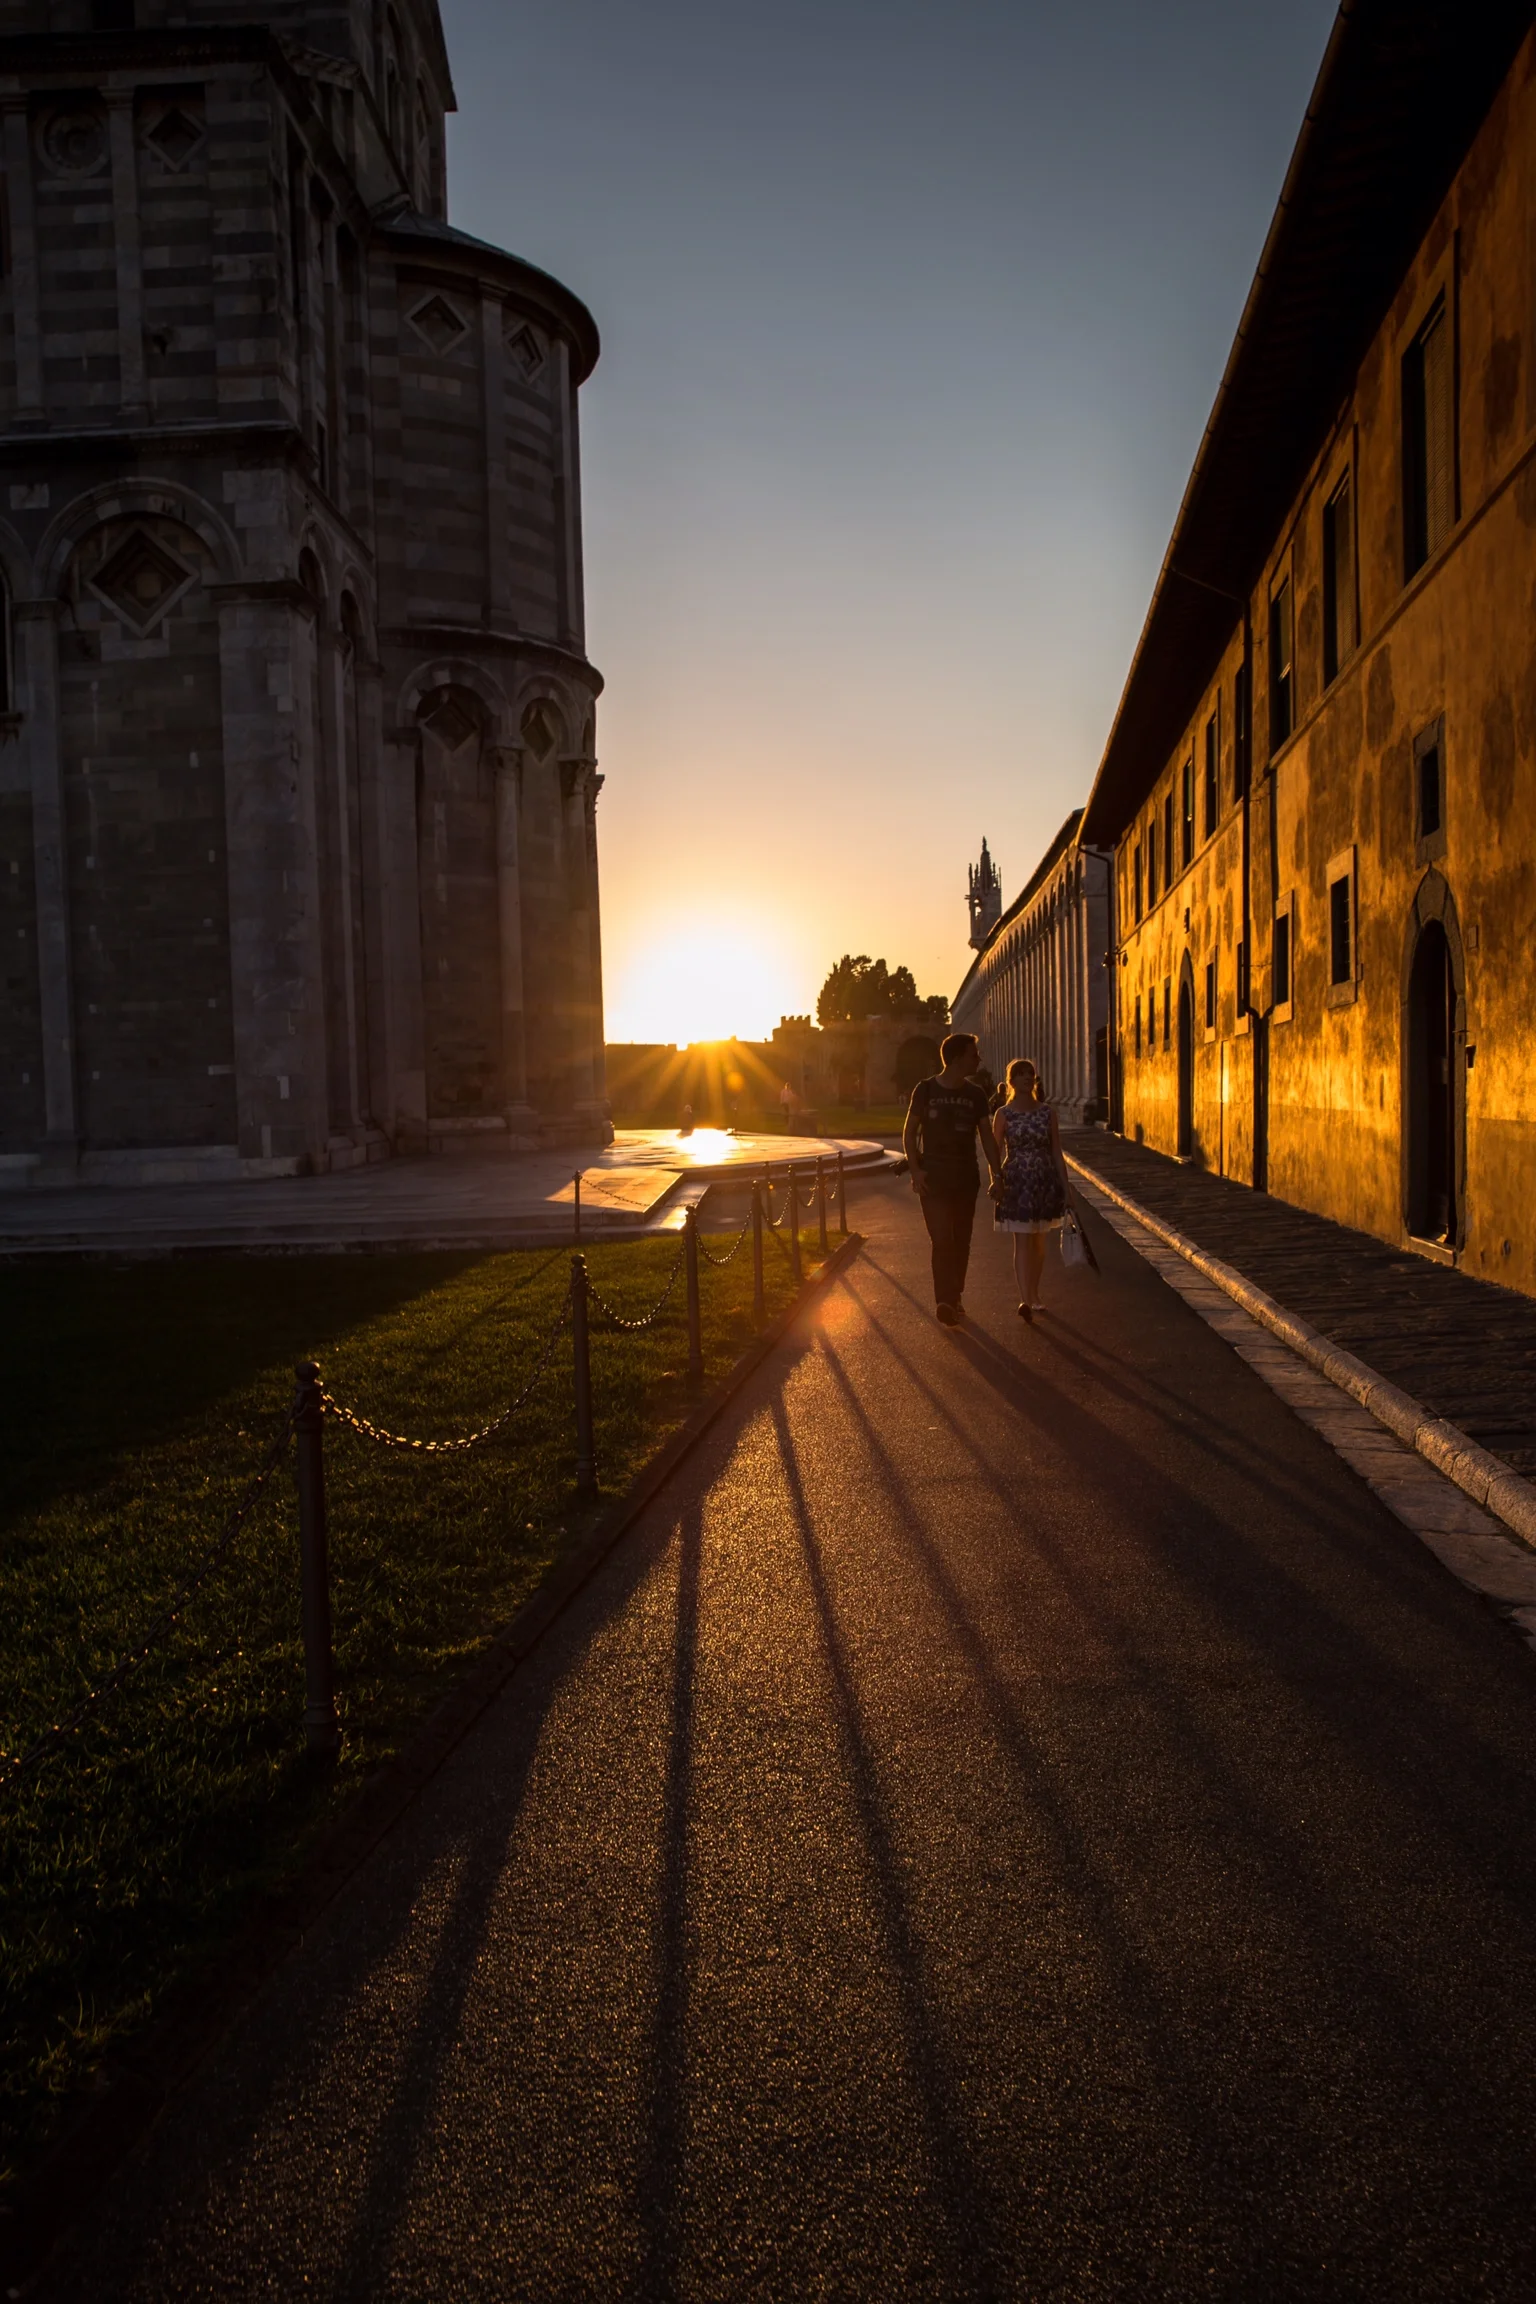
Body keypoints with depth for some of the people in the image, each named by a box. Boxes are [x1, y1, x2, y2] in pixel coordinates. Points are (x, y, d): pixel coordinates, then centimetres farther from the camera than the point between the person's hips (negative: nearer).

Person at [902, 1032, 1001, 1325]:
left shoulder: (975, 1095, 4)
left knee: (961, 1241, 9)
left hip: (966, 1178, 4)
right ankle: (945, 1301, -16)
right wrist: (915, 1170, -10)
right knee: (942, 1239, -13)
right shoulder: (926, 1090, -5)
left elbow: (986, 1137, 8)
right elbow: (909, 1133, 0)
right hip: (933, 1178, -4)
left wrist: (996, 1174, 0)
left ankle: (954, 1298, 21)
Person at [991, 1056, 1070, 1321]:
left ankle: (1033, 1294, 28)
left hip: (1045, 1182, 3)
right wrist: (996, 1184, -8)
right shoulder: (1003, 1114, -2)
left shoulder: (1047, 1112, 4)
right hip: (1016, 1183, -3)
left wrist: (1065, 1187, 1)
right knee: (1022, 1242, -10)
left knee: (1038, 1242, 13)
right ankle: (1025, 1300, -17)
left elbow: (1056, 1152, 5)